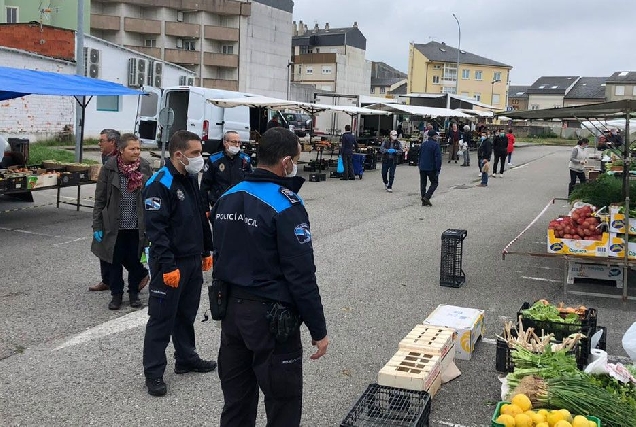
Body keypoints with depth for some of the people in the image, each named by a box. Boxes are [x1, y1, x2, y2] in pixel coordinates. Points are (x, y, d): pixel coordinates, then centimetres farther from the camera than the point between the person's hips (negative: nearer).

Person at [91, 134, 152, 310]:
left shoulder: (145, 167, -3)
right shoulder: (109, 168, -7)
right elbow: (100, 199, -2)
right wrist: (97, 226, -4)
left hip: (137, 226, 1)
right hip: (114, 225, -1)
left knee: (134, 260, 9)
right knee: (115, 261, 8)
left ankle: (134, 293, 27)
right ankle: (116, 295, 23)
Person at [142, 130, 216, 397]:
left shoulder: (192, 179, 10)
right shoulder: (160, 184, -18)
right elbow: (156, 229, -22)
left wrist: (206, 251, 19)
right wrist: (167, 266, -24)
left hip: (193, 260, 8)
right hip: (169, 265, -8)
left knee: (187, 313, 19)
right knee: (162, 318, 1)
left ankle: (186, 359, 34)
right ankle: (153, 373, 11)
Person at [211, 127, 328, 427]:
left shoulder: (227, 198, 6)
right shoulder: (286, 206, -18)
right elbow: (301, 275, -19)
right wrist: (318, 329, -11)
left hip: (231, 309, 8)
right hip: (270, 316, -8)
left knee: (236, 401, 18)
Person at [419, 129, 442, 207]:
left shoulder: (423, 144, 9)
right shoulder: (436, 145, -11)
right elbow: (438, 157, -15)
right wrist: (438, 169, -12)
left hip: (422, 167, 6)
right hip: (431, 168, -6)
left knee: (423, 183, 11)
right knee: (434, 183, 6)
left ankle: (424, 201, 11)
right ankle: (427, 197, -10)